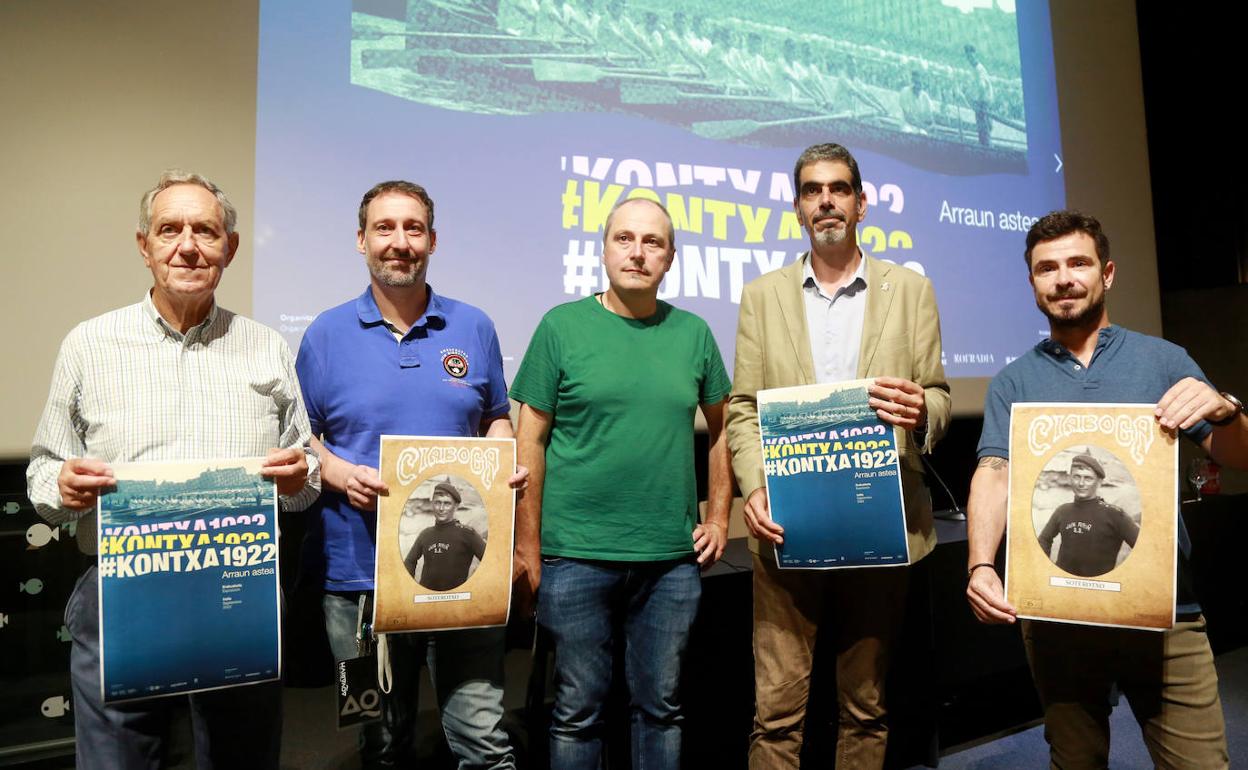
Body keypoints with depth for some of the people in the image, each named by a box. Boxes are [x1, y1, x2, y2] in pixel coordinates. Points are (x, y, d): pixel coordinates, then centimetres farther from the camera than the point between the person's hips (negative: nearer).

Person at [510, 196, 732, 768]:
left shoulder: (693, 332, 6)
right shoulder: (562, 326, -2)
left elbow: (720, 426, 15)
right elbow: (530, 440, -3)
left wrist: (719, 516, 7)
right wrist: (527, 546, -5)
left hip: (672, 558, 3)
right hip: (576, 556, -2)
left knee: (661, 707, 16)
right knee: (578, 710, 10)